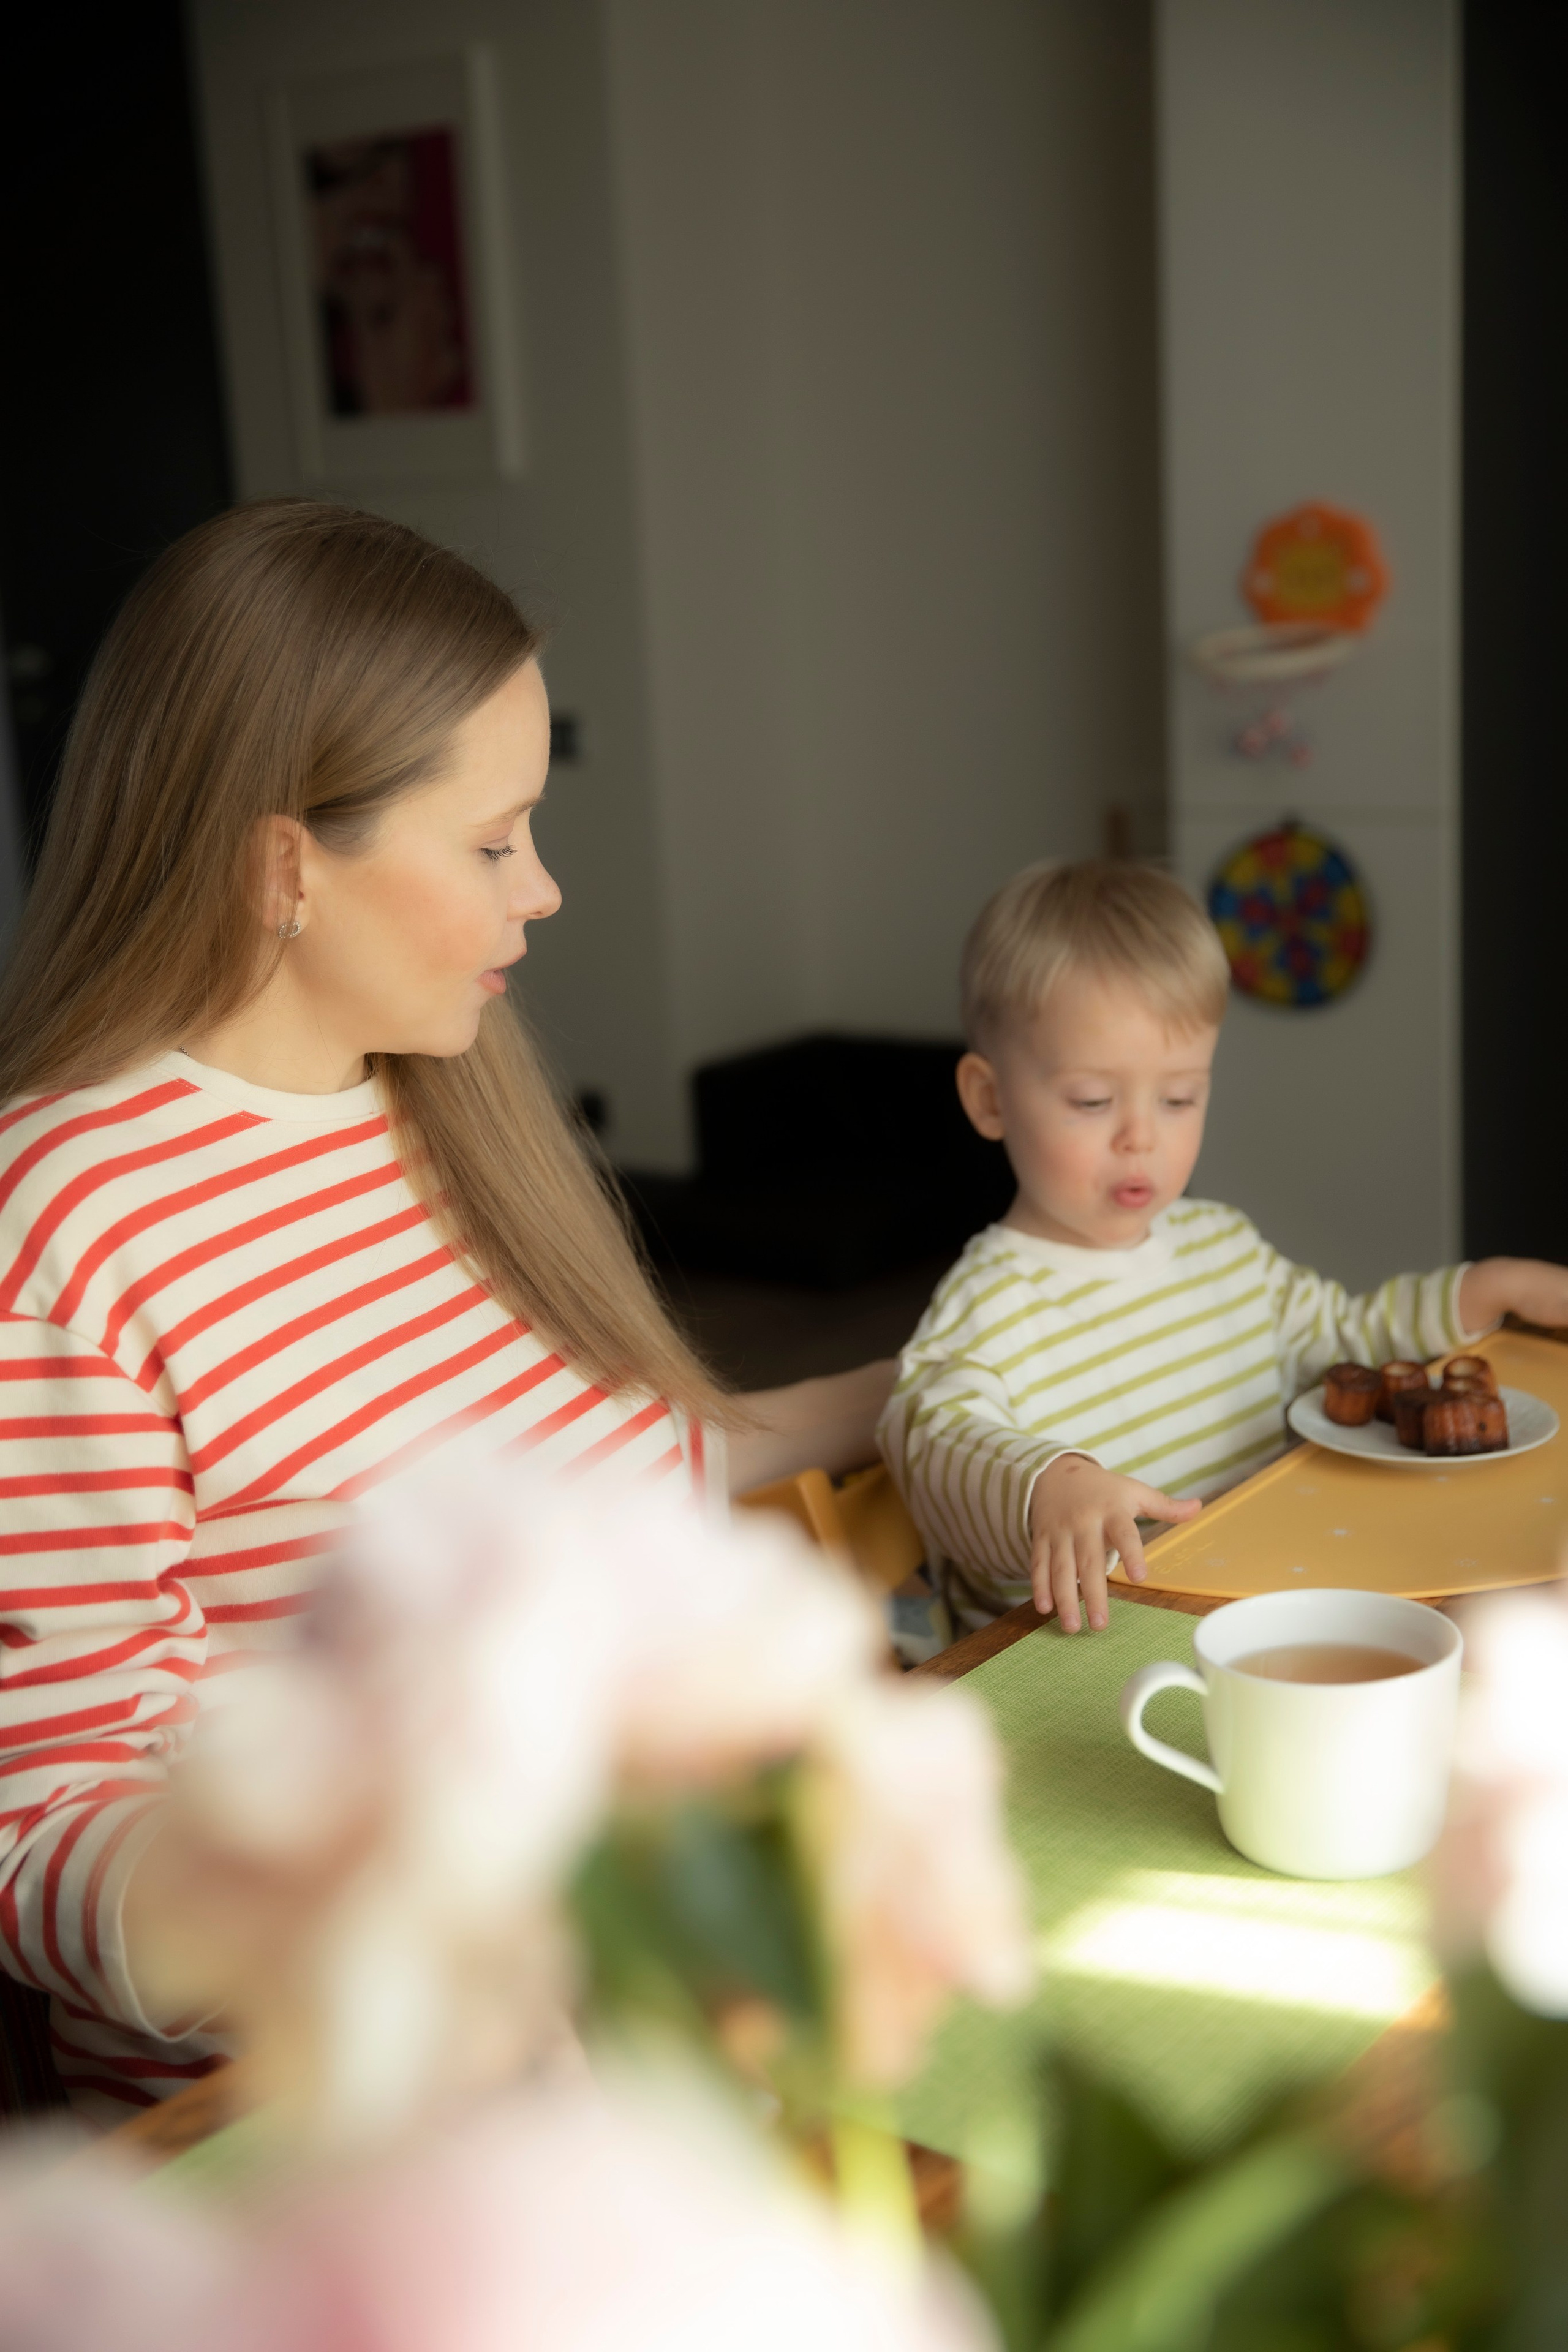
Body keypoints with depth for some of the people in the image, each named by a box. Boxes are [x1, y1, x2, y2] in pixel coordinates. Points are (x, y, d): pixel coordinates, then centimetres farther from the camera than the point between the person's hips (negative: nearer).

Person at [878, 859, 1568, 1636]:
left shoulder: (1223, 1244, 14)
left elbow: (1344, 1331, 32)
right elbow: (938, 1441, -32)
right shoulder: (988, 1308, -13)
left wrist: (1498, 1287, 22)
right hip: (1085, 1651, -8)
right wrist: (1052, 1486, -51)